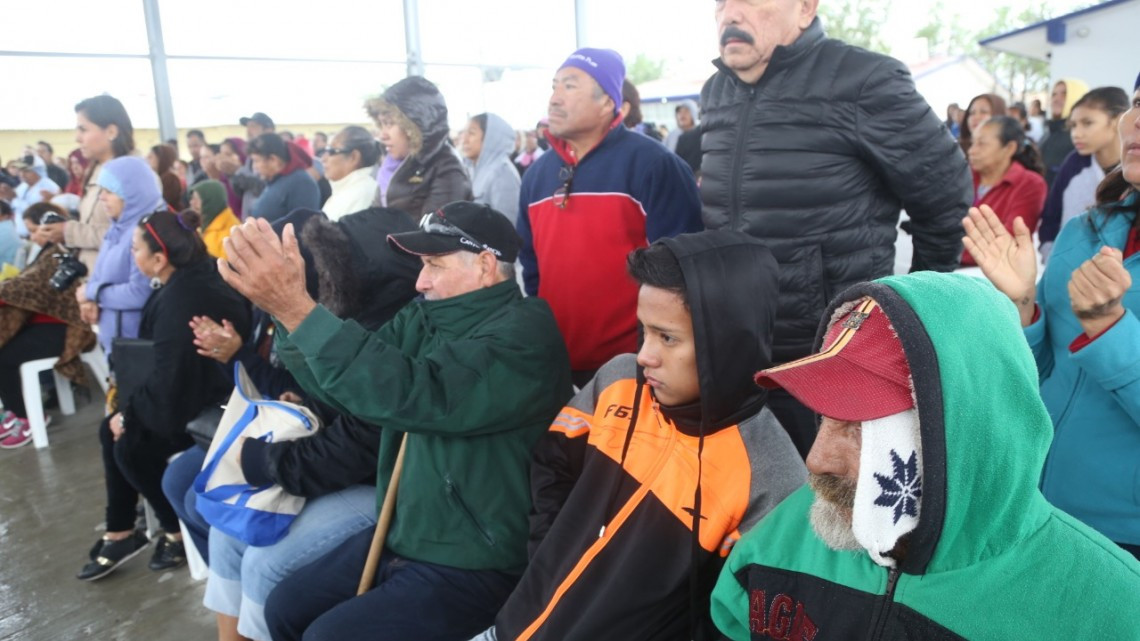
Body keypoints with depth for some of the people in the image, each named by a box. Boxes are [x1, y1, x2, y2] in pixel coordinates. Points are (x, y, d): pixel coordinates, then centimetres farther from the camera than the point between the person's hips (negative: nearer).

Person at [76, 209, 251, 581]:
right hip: (202, 388, 10)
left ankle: (180, 533, 10)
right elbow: (167, 365, 10)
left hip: (212, 403, -10)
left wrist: (130, 412, -9)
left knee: (131, 445, -9)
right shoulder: (192, 279, 3)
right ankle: (121, 534, 17)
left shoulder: (180, 300, -27)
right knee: (112, 429, 7)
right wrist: (130, 405, 5)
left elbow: (169, 380, -26)